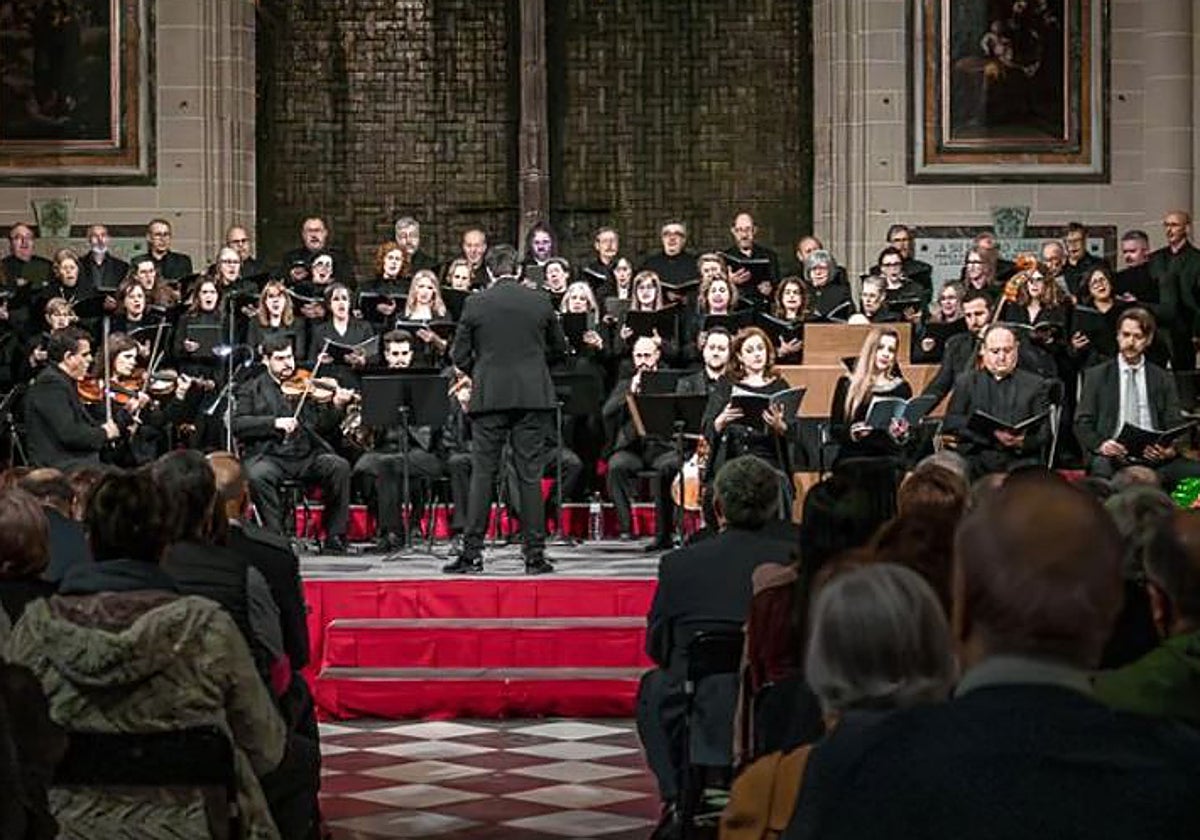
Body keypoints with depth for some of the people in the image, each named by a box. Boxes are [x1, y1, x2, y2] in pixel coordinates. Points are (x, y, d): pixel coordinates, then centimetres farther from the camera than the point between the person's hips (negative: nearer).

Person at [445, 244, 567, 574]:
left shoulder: (475, 303, -2)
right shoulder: (540, 301, 2)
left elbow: (459, 355, 1)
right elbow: (559, 349, 13)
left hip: (489, 396, -1)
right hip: (533, 395, 1)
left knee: (482, 474, 2)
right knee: (530, 475, 3)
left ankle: (472, 553, 1)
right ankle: (535, 554, 3)